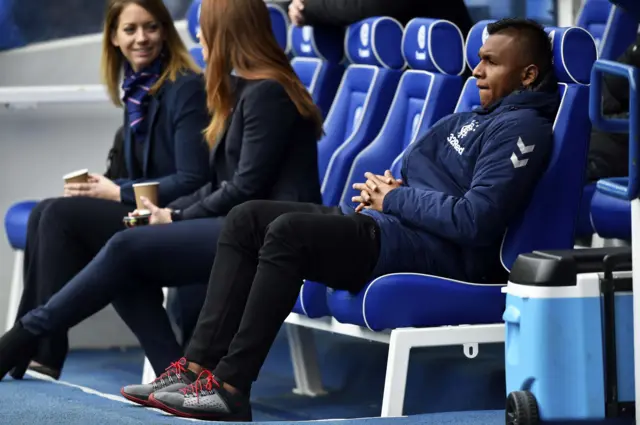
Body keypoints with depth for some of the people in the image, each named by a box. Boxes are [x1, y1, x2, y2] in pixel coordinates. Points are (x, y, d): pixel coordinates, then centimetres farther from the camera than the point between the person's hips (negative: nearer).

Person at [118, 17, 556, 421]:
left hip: (444, 255, -10)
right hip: (392, 226, 11)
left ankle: (229, 387, -28)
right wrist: (382, 190, 5)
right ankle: (198, 366, -11)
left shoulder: (522, 128, -8)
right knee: (248, 218, 0)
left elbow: (474, 221, -21)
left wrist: (395, 199, -9)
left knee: (289, 231, -27)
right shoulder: (474, 119, 23)